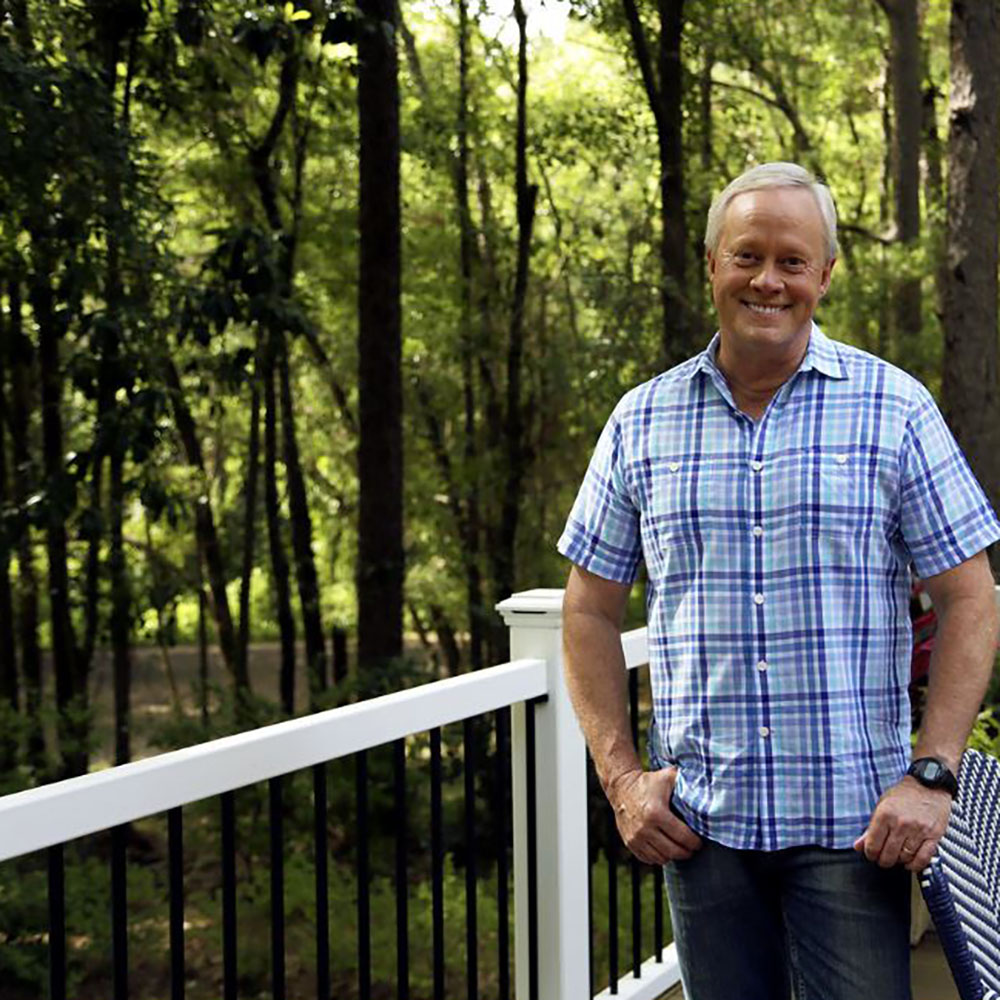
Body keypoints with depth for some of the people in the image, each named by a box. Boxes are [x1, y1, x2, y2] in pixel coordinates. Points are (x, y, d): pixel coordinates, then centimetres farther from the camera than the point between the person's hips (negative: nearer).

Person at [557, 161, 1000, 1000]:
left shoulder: (895, 410, 0)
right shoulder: (642, 421, 7)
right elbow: (591, 612, 11)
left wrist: (932, 775, -10)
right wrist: (622, 777, 1)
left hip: (853, 825, -2)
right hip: (698, 823, 2)